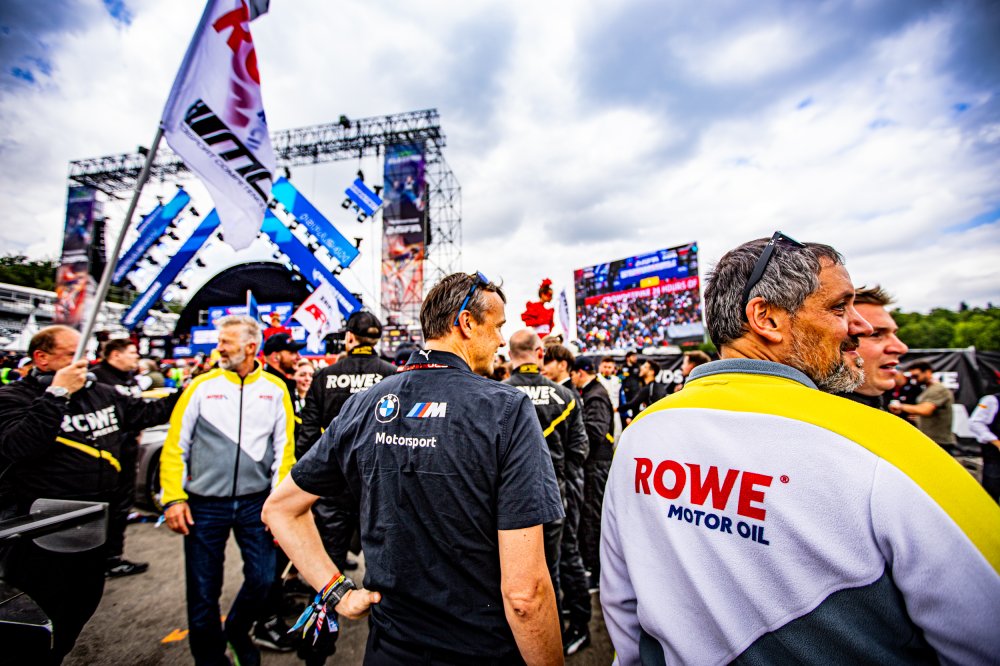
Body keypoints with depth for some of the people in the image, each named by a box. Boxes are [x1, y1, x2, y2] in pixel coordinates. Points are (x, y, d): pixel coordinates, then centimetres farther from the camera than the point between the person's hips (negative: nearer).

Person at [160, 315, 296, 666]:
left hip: (256, 502, 0)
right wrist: (173, 498, -6)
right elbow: (175, 446, 1)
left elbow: (284, 450, -2)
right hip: (204, 504, 0)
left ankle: (237, 631, 40)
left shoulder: (275, 389, -2)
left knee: (262, 579, 9)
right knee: (203, 589, 12)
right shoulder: (201, 386, -2)